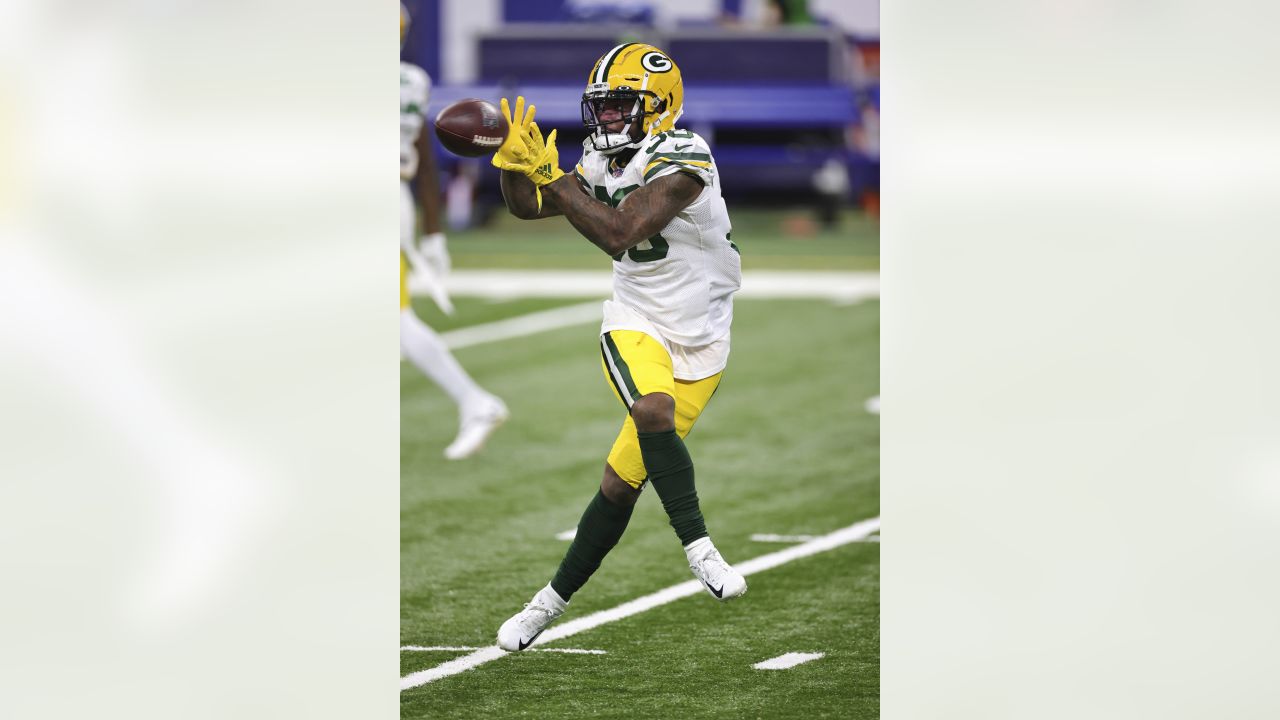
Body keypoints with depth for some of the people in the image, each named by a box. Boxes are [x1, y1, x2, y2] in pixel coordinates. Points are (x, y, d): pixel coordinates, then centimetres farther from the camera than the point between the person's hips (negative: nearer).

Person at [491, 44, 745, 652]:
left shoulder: (681, 161, -20)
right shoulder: (607, 162, 2)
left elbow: (619, 233, -29)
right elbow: (527, 208, 8)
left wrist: (550, 175, -28)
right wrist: (514, 163, -13)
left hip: (697, 340, -3)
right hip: (635, 327, 3)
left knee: (622, 482, 0)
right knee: (654, 411, -32)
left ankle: (555, 598, 16)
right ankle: (697, 545, -22)